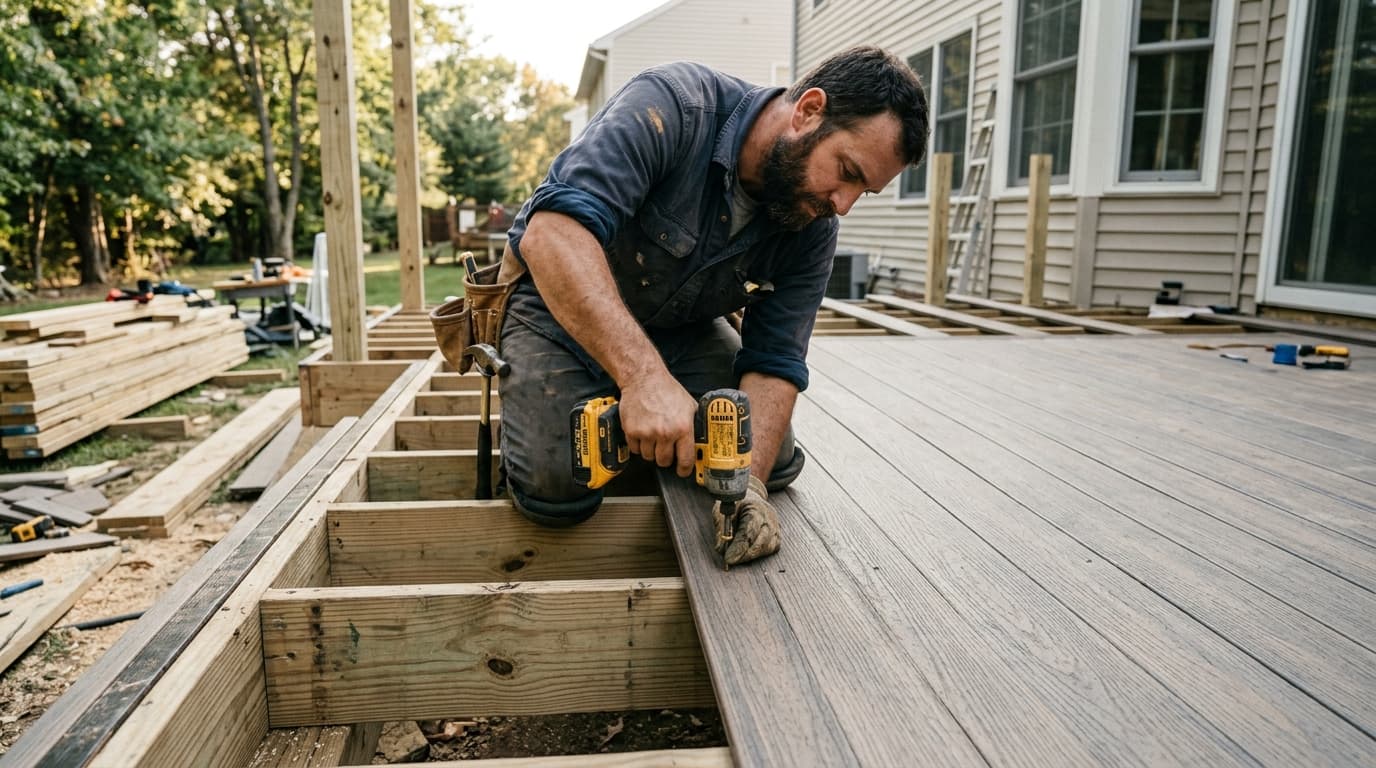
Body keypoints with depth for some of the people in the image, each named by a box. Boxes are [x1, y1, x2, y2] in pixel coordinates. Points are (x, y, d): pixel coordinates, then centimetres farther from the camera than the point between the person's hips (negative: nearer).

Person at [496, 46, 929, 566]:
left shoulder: (813, 230, -13)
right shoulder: (673, 108, -32)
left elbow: (774, 363, -15)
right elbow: (553, 232, -43)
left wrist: (750, 482, -31)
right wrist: (645, 375, -53)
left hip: (682, 327, 5)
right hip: (562, 309, -4)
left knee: (775, 464, -4)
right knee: (556, 489, -22)